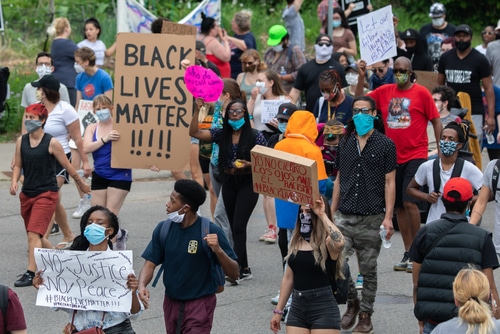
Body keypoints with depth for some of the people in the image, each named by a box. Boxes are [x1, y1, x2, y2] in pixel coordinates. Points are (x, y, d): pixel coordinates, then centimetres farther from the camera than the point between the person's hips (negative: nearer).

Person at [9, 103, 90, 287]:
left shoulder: (52, 143, -9)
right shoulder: (21, 141, 4)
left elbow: (67, 166, 0)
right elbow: (18, 165, 11)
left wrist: (82, 184, 10)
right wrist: (14, 182, -9)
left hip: (46, 194, -6)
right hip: (27, 194, 6)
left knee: (34, 234, -17)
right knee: (36, 236, 16)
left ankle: (31, 274, -19)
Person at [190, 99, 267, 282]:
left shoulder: (255, 136, -7)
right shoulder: (222, 134, 3)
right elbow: (194, 132, -4)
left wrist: (249, 165, -22)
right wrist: (197, 109, -12)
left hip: (248, 184, -5)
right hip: (229, 183, 5)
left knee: (238, 225, -14)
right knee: (235, 226, 9)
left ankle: (239, 269, -15)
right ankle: (244, 269, 17)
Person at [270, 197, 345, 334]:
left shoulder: (327, 243, -9)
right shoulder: (296, 241, 9)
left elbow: (339, 242, -36)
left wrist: (322, 215, -29)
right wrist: (278, 311, 15)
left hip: (323, 309, -6)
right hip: (297, 308, 6)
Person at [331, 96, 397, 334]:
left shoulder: (385, 145, 0)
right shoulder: (344, 144, 11)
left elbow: (389, 183, -2)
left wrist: (388, 217, -10)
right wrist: (332, 213, 13)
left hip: (371, 218, -3)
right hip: (345, 216, 3)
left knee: (368, 270, 3)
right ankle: (352, 302, 11)